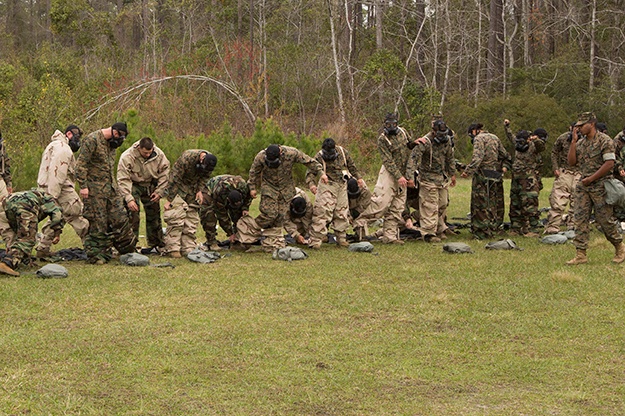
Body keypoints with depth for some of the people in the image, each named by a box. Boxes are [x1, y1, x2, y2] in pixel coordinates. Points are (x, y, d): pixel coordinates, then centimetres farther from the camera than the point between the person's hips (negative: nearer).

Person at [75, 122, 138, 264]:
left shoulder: (112, 143, 14)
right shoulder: (92, 140, -13)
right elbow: (81, 164, -16)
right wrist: (83, 186, -19)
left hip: (111, 188, 8)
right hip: (95, 189, -8)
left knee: (120, 218, 8)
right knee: (97, 222, -3)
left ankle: (129, 249, 17)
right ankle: (96, 255, 5)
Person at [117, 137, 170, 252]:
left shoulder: (159, 155, -17)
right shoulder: (127, 157, -27)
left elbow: (164, 173, -3)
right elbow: (123, 180, -24)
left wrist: (159, 192, -7)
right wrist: (129, 199, -30)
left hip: (150, 185, 3)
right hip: (133, 185, -3)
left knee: (154, 215, 7)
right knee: (132, 215, -14)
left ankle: (157, 245, 19)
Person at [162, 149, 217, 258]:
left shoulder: (210, 161, -14)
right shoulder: (187, 158, -31)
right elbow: (174, 178, -25)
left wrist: (200, 190, -11)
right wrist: (169, 200, -22)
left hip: (193, 190, 6)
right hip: (178, 187, -5)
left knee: (192, 218, 0)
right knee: (176, 218, -15)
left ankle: (188, 249, 2)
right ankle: (172, 249, -14)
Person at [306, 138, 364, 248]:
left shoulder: (342, 151, 4)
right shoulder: (319, 157, -11)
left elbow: (351, 165, 19)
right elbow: (310, 172, -17)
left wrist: (358, 177, 21)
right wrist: (311, 184, -34)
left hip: (342, 186, 5)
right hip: (327, 186, -5)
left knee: (342, 212, 9)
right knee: (322, 211, -14)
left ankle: (341, 238, 20)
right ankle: (315, 240, -15)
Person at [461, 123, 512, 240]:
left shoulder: (479, 138, -7)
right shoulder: (494, 137, 18)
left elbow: (477, 157, -21)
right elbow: (505, 155, 21)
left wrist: (468, 171, -23)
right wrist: (504, 166, 13)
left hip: (483, 175, -8)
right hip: (496, 175, 8)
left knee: (481, 204, -4)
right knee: (495, 203, 14)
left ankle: (481, 232, -5)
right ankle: (493, 229, 19)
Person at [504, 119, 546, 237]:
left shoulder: (533, 147, -8)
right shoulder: (518, 147, 12)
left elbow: (541, 146, -31)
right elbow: (511, 137, 31)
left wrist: (536, 139, -50)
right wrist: (507, 127, 32)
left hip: (529, 183, -8)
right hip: (516, 182, 8)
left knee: (530, 206, -10)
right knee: (515, 206, 12)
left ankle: (533, 230, -8)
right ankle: (515, 229, 20)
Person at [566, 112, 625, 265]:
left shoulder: (605, 140, -8)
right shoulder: (580, 142, 13)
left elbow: (609, 163, -15)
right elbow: (572, 162, 6)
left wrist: (591, 179, -15)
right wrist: (574, 141, -1)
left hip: (600, 187, -6)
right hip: (583, 186, 6)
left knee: (605, 219, -1)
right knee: (580, 219, -1)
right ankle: (581, 255, -1)